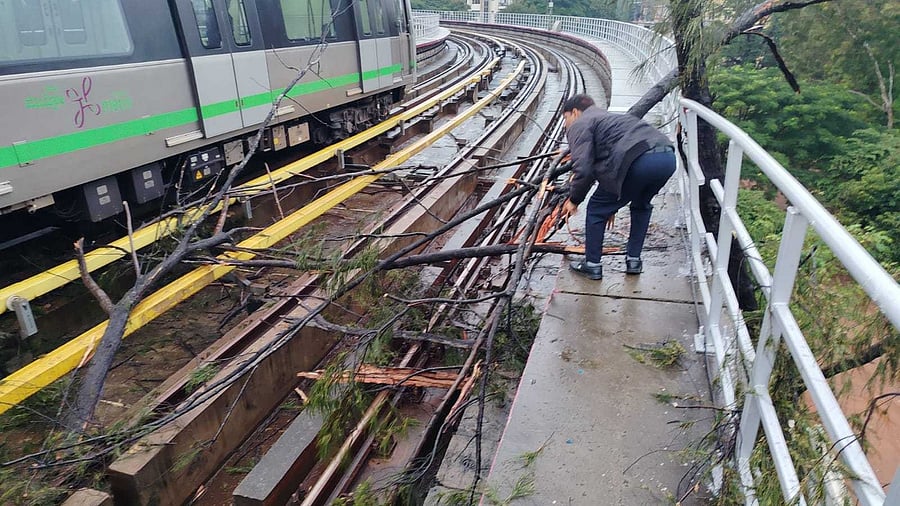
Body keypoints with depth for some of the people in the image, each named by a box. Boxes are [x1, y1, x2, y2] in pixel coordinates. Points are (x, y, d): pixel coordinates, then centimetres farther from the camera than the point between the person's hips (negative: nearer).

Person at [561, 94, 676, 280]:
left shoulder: (580, 125, 10)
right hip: (668, 157, 9)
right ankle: (633, 260, 36)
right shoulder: (608, 117, 38)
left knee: (596, 209, 12)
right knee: (641, 205, 34)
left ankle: (592, 265, 21)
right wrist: (613, 204, 46)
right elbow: (607, 161, 41)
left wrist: (574, 200, 11)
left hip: (639, 162, -8)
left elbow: (583, 169, -5)